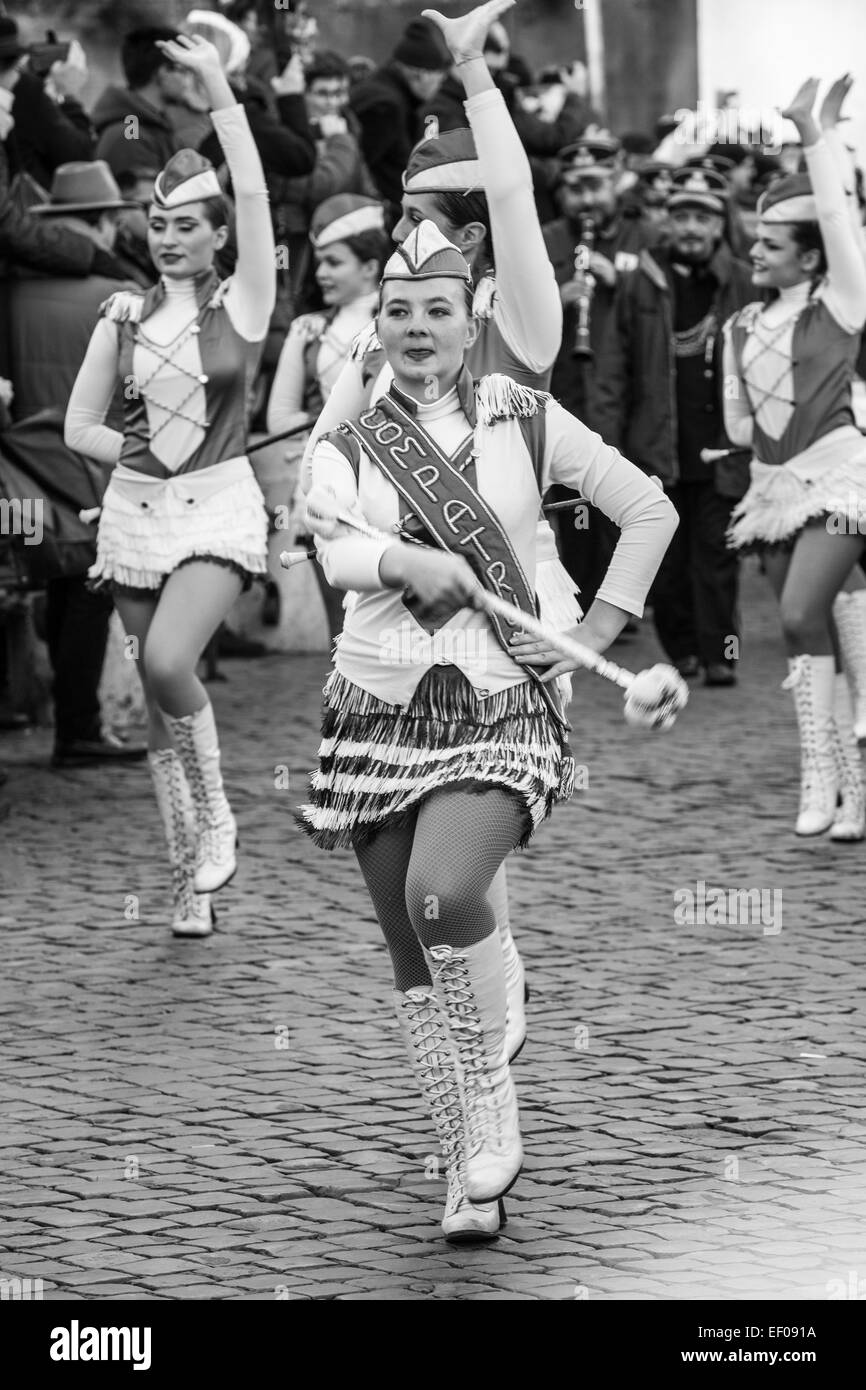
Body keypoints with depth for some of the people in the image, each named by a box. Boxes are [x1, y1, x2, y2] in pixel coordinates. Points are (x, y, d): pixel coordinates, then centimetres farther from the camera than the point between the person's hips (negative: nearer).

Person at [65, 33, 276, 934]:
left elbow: (253, 194, -12)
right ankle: (192, 878, 16)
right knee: (157, 692, 5)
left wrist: (217, 88, -15)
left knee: (167, 661, -26)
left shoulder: (241, 305, 0)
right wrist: (140, 451, -4)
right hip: (135, 510, 4)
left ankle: (216, 814, -1)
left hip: (218, 506, -4)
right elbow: (79, 425, 12)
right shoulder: (123, 317, 7)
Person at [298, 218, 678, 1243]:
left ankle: (491, 1102, -7)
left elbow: (650, 512, 8)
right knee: (411, 956, 4)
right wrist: (407, 561, -34)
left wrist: (593, 637, 1)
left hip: (501, 707, -3)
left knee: (443, 894, -28)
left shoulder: (524, 420, 4)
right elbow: (334, 552, -14)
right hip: (379, 709, 3)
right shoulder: (346, 449, 6)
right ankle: (472, 1168, 18)